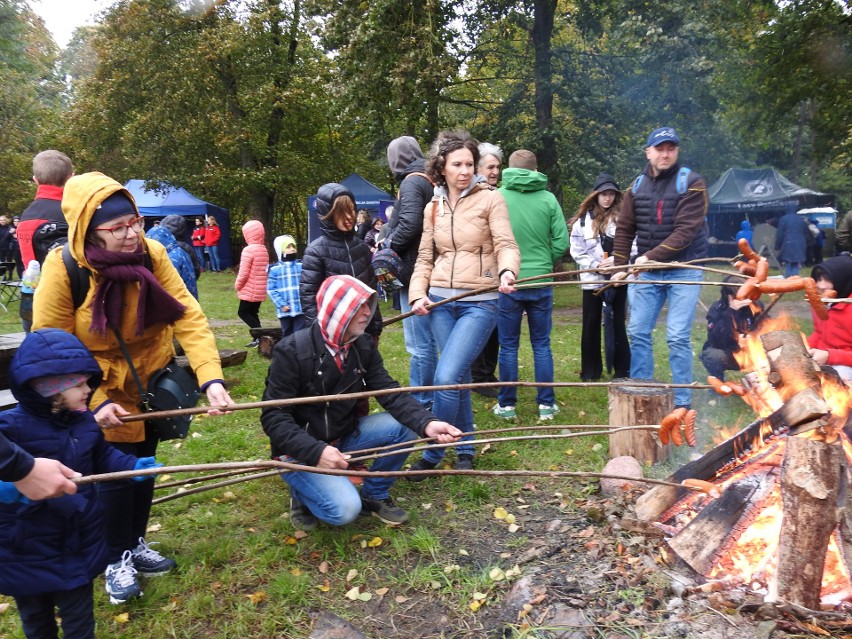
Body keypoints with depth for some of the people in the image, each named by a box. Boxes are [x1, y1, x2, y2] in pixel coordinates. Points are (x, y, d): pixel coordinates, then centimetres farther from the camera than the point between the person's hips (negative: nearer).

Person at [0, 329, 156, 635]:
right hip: (27, 553, -3)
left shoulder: (84, 421, -5)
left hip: (78, 545, 4)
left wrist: (132, 466, -5)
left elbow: (103, 456, 10)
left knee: (79, 622, 19)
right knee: (37, 623, 23)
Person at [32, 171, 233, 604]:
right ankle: (116, 561, 26)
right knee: (115, 472, 2)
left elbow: (188, 316, -23)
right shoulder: (63, 268, -25)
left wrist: (211, 378, -36)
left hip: (150, 380, 4)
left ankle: (135, 544, 39)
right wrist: (94, 402, -24)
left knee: (144, 465, 16)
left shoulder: (152, 254, -19)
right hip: (99, 388, -3)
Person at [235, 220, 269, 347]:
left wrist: (237, 285, 0)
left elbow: (243, 273, -18)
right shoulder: (264, 249, 9)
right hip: (261, 290, 8)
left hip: (250, 290, -8)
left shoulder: (248, 250, -16)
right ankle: (257, 338, 14)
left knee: (243, 312, 2)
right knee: (253, 312, 16)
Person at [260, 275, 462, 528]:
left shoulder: (364, 346, -4)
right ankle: (303, 492, 8)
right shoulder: (292, 351, -21)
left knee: (402, 426, -15)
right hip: (300, 450, -6)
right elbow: (274, 416, -21)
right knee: (344, 509, -26)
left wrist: (427, 423, -29)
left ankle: (375, 495, 6)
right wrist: (316, 451, -35)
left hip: (342, 437, 6)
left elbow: (390, 393, -11)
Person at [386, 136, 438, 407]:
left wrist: (388, 250, -8)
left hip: (413, 270, -10)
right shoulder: (430, 181, 16)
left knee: (419, 342, -5)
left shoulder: (411, 182, -10)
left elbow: (409, 224, -23)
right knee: (428, 340, 17)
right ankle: (429, 398, 27)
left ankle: (422, 402, 2)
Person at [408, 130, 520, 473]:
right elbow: (425, 258, 14)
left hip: (479, 303, -4)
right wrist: (418, 294, -1)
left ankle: (433, 452, 3)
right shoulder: (433, 208, 11)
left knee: (446, 376, -15)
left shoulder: (491, 198, -2)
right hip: (440, 302, 4)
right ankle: (465, 449, 26)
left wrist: (507, 272, -32)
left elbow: (506, 245, -11)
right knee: (459, 377, 11)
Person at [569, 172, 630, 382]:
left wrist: (617, 260, -18)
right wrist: (595, 265, -9)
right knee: (591, 325, 7)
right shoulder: (582, 221, 2)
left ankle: (623, 370, 17)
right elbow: (577, 252, 2)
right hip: (592, 280, 1)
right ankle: (590, 371, 18)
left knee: (618, 323, 7)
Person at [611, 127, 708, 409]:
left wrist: (650, 257, -21)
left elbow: (685, 232, -17)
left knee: (677, 338, -6)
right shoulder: (637, 187, 8)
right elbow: (624, 229, 11)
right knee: (637, 333, 6)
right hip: (646, 271, 5)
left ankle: (681, 401, 6)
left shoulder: (691, 183, -8)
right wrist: (620, 266, 3)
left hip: (683, 270, -5)